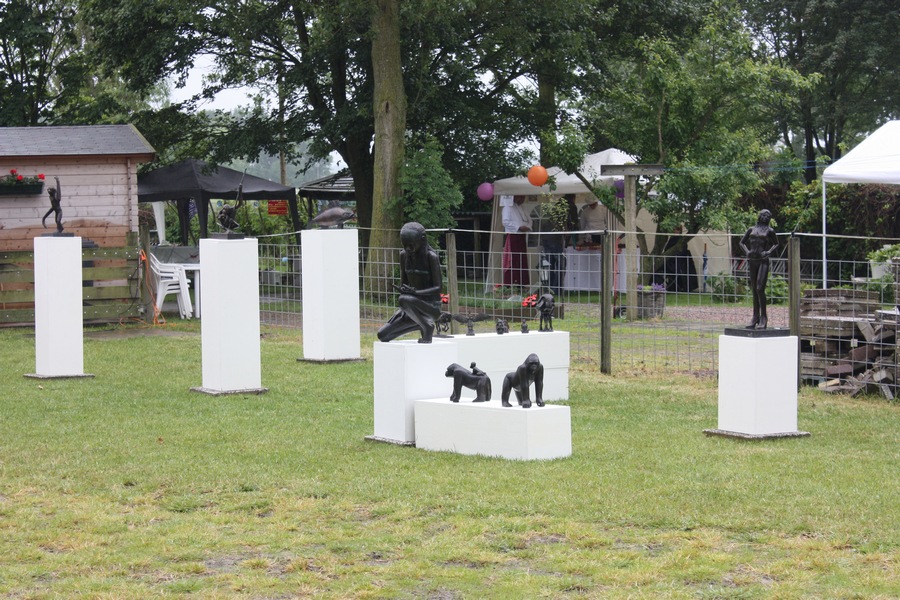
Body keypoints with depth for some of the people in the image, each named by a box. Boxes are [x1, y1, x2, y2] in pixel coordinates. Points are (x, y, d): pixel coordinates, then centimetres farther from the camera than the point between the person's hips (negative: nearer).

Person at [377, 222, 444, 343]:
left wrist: (415, 292, -30)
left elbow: (437, 288, -16)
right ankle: (423, 326, 11)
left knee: (404, 300, -37)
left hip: (431, 307, -7)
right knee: (383, 335, -4)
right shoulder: (404, 255, 3)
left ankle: (427, 327, -14)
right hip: (413, 306, 7)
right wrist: (402, 289, -10)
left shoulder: (431, 257, -15)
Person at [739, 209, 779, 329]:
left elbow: (776, 244, 14)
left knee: (760, 289, -14)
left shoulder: (769, 231, 6)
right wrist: (747, 252, 2)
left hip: (763, 261, -4)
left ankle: (763, 317, -8)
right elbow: (741, 242, 21)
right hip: (752, 261, 4)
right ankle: (756, 317, 13)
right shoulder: (752, 229, 14)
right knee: (754, 290, 7)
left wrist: (768, 252, -3)